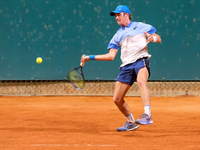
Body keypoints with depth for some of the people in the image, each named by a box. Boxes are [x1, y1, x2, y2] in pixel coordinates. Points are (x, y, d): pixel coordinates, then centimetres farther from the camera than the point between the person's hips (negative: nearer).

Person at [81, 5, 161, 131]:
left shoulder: (140, 26, 11)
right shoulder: (118, 36, 22)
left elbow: (158, 39, 10)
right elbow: (111, 56, 17)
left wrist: (153, 38, -14)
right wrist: (90, 57, 12)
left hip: (141, 60, -5)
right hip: (126, 66, 5)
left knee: (141, 82, -38)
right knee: (117, 99, 2)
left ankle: (147, 115, -49)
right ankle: (131, 122, 24)